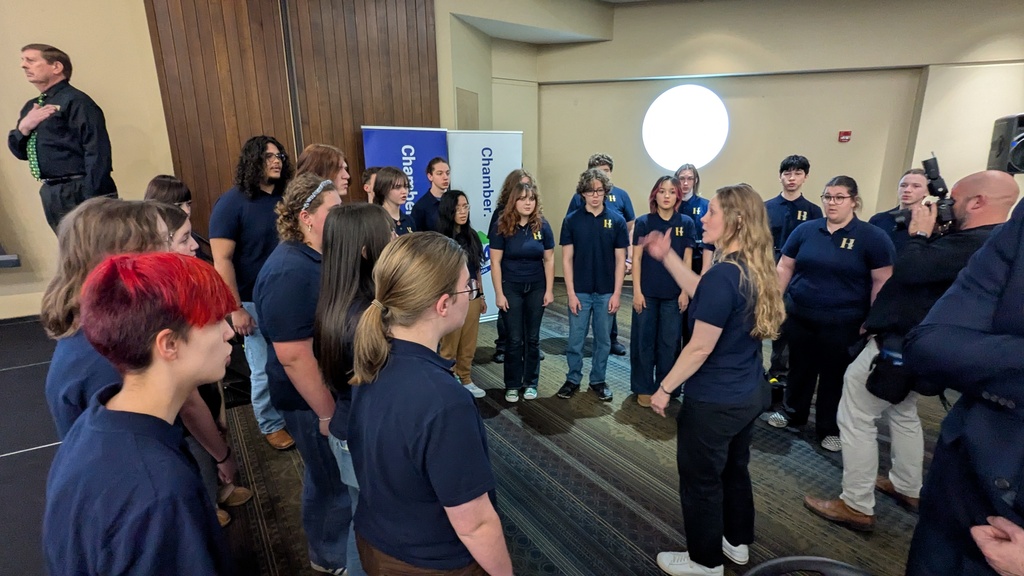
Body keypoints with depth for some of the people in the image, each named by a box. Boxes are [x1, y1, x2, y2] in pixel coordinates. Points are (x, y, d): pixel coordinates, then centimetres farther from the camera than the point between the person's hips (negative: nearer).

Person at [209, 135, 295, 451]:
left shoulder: (286, 198, 4)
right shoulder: (232, 203, -9)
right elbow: (221, 261, -12)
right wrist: (236, 309, -15)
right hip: (257, 302, -4)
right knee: (266, 369, 7)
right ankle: (271, 424, 28)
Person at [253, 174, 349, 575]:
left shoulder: (319, 257, 3)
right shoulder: (290, 272, -28)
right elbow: (293, 355, -29)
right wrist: (328, 412, -22)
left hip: (336, 388, 9)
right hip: (314, 399, -9)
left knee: (332, 476, 25)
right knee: (333, 482, 10)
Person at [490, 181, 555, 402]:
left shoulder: (542, 226, -3)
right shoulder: (502, 227, -8)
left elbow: (549, 259, 2)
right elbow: (495, 262, -7)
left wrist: (549, 290, -1)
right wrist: (499, 293, -9)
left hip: (536, 288, 2)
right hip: (511, 288, -2)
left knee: (533, 337, 10)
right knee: (515, 339, 4)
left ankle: (530, 383, 24)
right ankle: (512, 385, 19)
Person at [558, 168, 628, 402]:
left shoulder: (616, 220, -2)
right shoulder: (571, 220, -3)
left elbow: (620, 260, 0)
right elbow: (567, 259, -3)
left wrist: (616, 293, -5)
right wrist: (571, 292, -7)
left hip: (606, 292, 1)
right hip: (580, 291, 0)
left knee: (603, 340, 12)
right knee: (575, 339, 8)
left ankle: (598, 380, 28)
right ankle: (573, 379, 25)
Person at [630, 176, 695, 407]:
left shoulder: (686, 223, 2)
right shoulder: (644, 222, -2)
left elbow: (687, 260, 4)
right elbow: (637, 259, -2)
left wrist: (685, 291, -1)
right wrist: (637, 291, -7)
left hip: (674, 293, 1)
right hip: (647, 292, -1)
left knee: (669, 342, 8)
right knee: (644, 341, 5)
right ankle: (644, 388, 19)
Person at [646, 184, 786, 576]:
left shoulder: (723, 275, -27)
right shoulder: (755, 270, 0)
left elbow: (700, 349, -24)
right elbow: (702, 294, 13)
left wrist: (664, 389, -12)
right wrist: (666, 256, 9)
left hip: (715, 401, -9)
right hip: (749, 394, 9)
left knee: (701, 480, 11)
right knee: (734, 469, 26)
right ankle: (737, 543, 45)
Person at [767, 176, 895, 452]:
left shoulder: (873, 237, -6)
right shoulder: (805, 230, 2)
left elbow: (882, 282, -6)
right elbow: (785, 267, 6)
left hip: (843, 323, -2)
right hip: (799, 317, 3)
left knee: (835, 376, 11)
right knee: (799, 368, 17)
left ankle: (831, 429, 28)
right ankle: (793, 412, 37)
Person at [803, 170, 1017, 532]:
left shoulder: (974, 243, -26)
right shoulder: (990, 241, 9)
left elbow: (907, 269, -31)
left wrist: (919, 233, -15)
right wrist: (930, 234, 3)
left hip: (897, 345, -11)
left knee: (856, 419, -2)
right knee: (902, 413, 28)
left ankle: (856, 507, 9)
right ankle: (907, 488, 43)